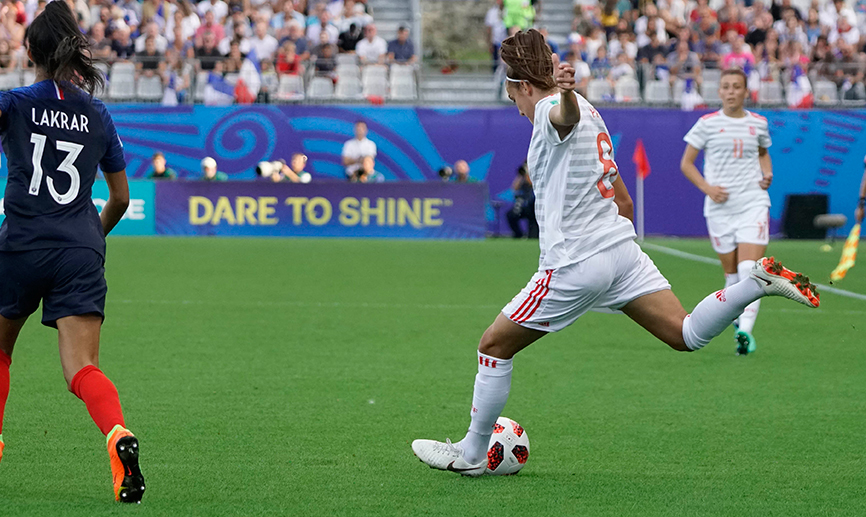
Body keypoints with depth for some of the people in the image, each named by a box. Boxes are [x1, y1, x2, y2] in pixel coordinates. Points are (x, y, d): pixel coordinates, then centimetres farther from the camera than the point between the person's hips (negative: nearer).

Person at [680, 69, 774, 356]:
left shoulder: (758, 123, 8)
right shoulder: (707, 124, 1)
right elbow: (686, 163, 6)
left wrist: (767, 174, 7)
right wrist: (707, 187, -9)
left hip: (753, 203, 0)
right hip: (720, 208, 0)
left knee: (750, 269, -17)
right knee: (732, 274, 6)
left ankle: (745, 331, -24)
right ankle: (740, 317, 32)